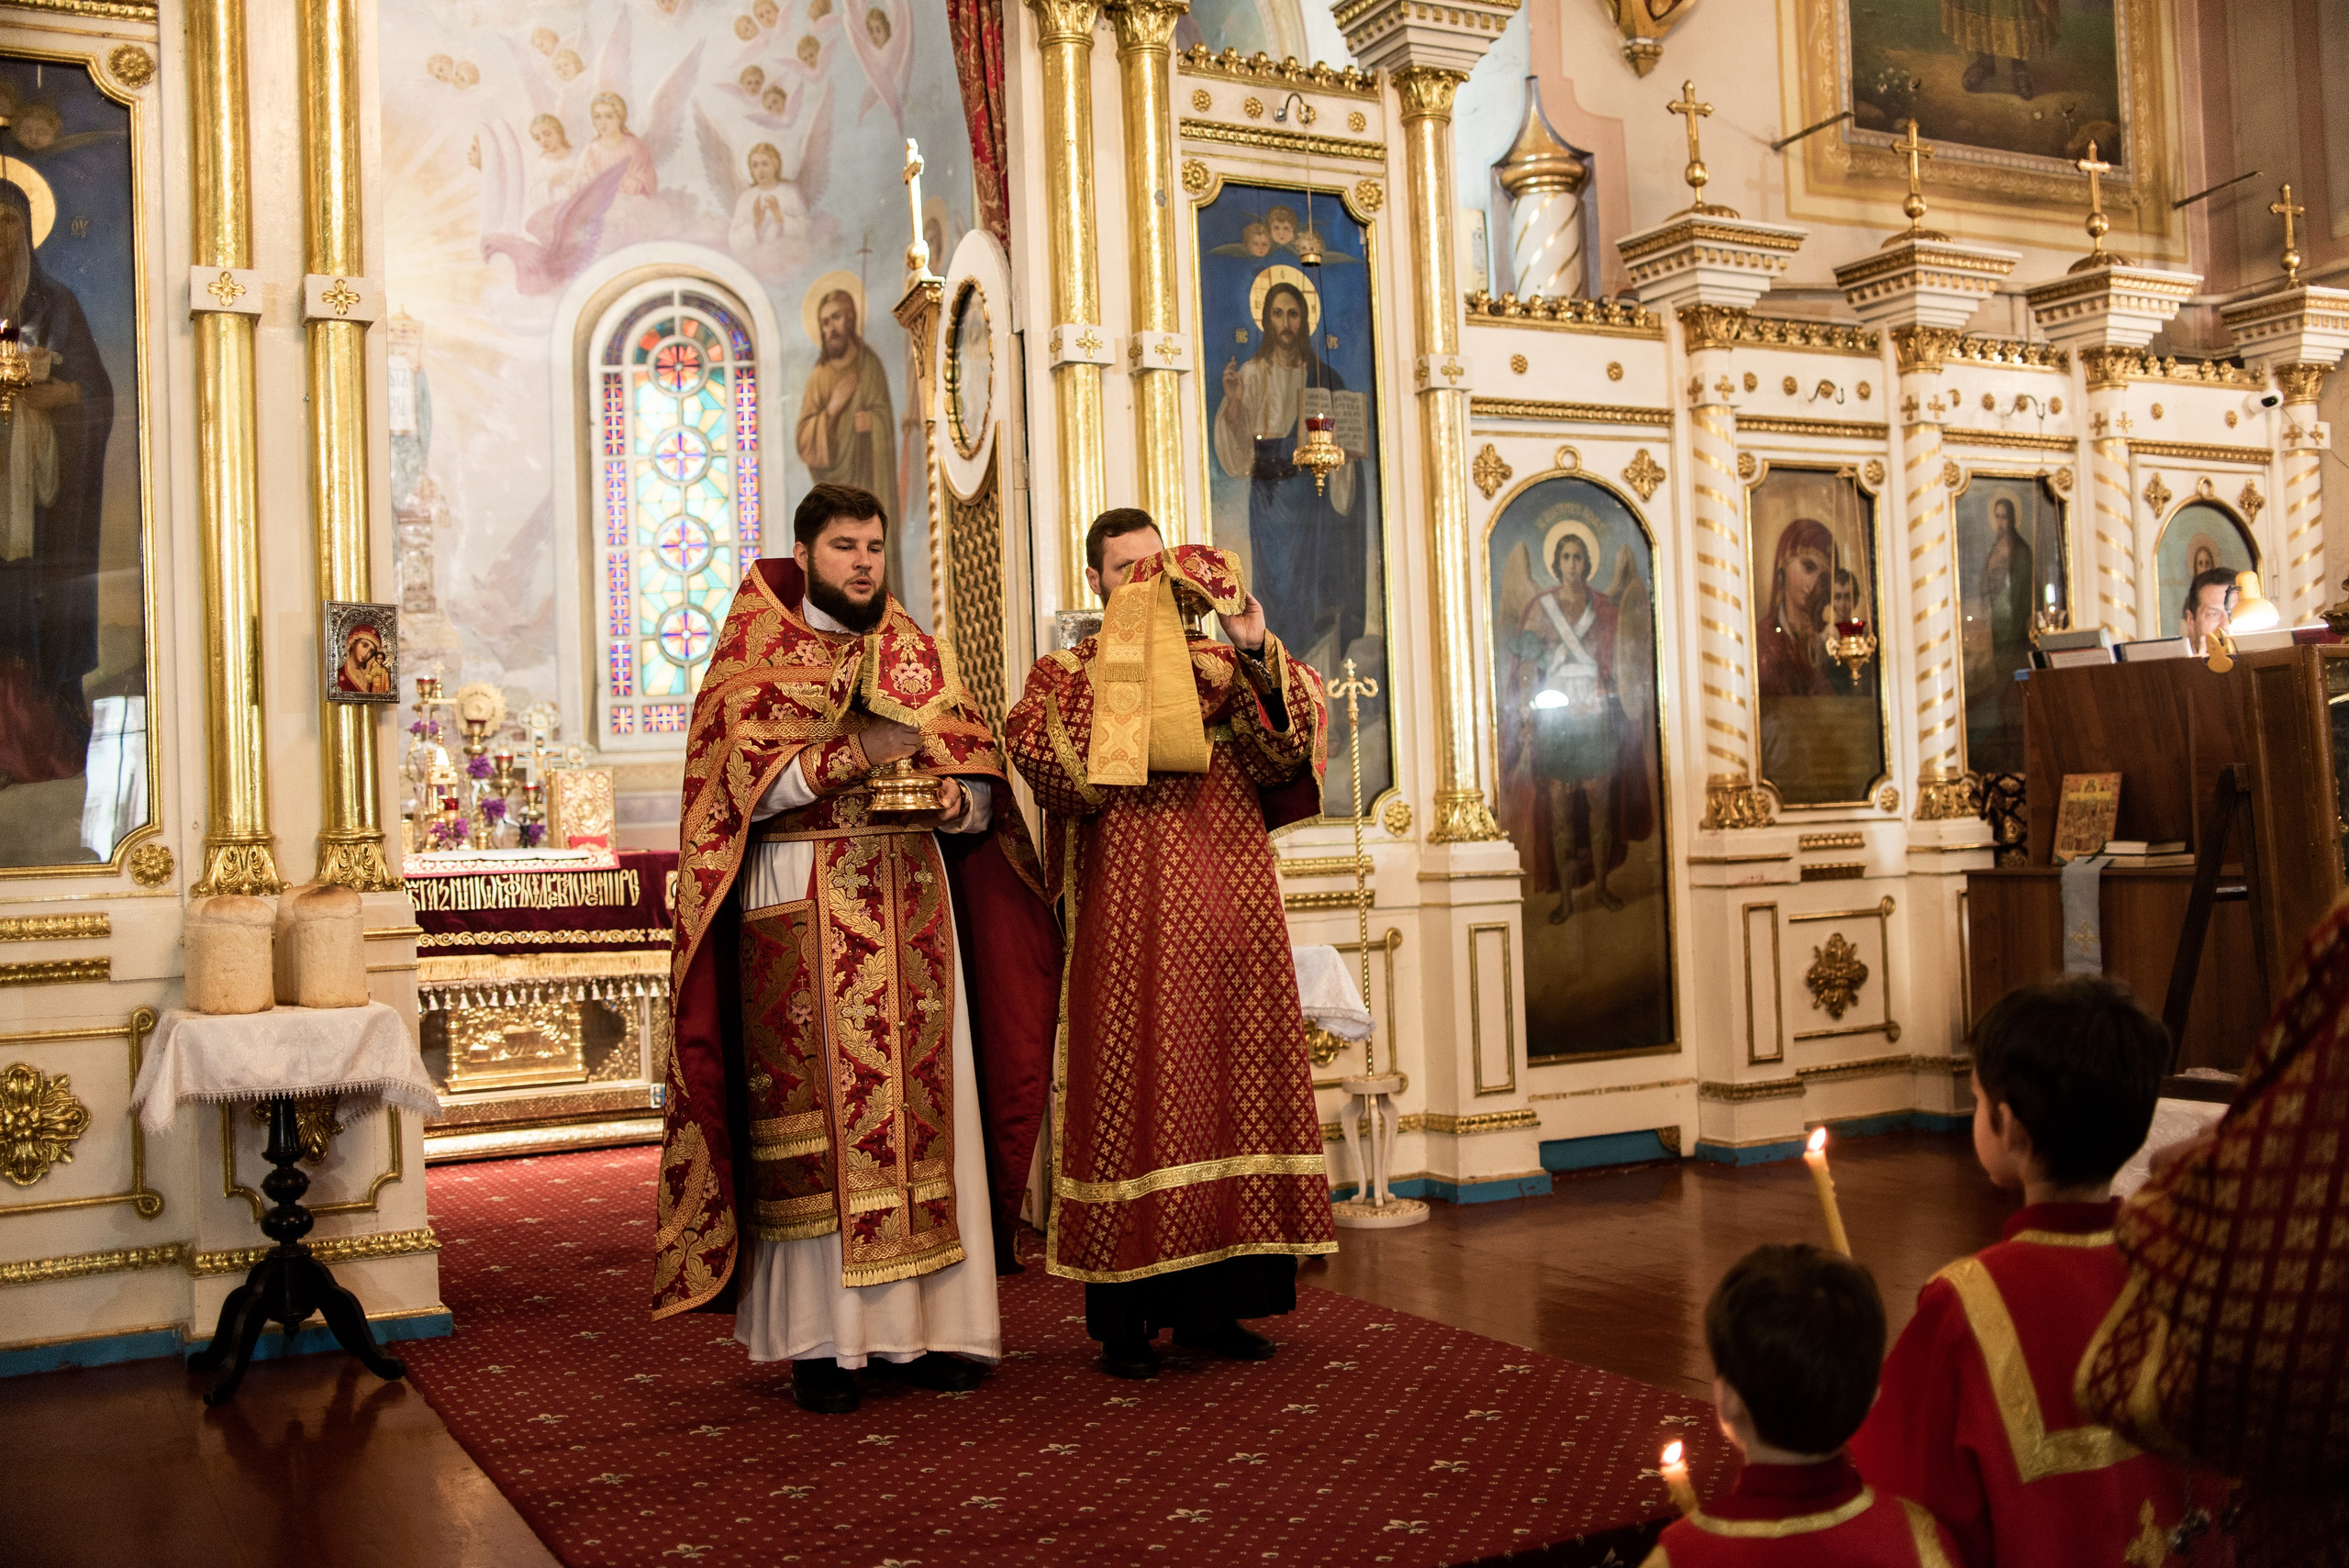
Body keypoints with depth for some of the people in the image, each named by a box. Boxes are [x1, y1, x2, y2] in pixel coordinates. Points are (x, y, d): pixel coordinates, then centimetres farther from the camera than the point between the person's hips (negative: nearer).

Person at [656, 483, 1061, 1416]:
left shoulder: (914, 653, 16)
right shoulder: (754, 654, 6)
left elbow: (980, 789, 10)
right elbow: (744, 782, -8)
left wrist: (953, 799, -12)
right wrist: (858, 750, -17)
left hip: (914, 909, 4)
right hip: (799, 909, -3)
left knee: (925, 1109, 0)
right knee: (812, 1119, -5)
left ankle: (927, 1323, 7)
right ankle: (818, 1339, 0)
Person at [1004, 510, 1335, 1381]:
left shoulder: (1222, 666, 17)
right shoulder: (1067, 675, 8)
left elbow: (1295, 731, 0)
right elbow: (1035, 751, -13)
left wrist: (1257, 653, -14)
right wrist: (1117, 665, -15)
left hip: (1229, 920, 4)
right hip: (1131, 926, -3)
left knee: (1227, 1095, 4)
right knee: (1135, 1098, -4)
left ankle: (1210, 1303, 13)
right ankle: (1126, 1318, 3)